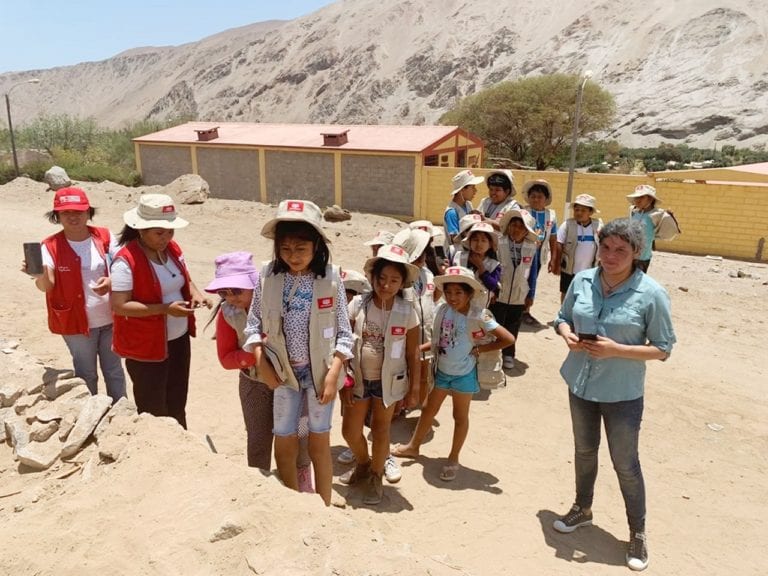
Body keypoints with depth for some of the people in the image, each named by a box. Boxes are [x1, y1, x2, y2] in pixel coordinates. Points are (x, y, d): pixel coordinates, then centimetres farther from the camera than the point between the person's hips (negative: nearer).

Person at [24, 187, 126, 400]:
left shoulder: (105, 237, -5)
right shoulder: (51, 246, -11)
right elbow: (47, 286, -20)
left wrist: (112, 282, -26)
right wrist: (40, 277, -44)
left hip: (110, 318, 2)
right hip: (77, 321, -2)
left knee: (114, 371, 18)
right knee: (86, 375, 15)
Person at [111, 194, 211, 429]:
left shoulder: (172, 248, 1)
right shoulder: (126, 260, -21)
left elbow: (185, 280, 15)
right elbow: (119, 306, -23)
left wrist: (195, 294, -8)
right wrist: (166, 309, -29)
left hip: (178, 339, 7)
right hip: (145, 346, -7)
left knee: (177, 405, 23)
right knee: (153, 411, 9)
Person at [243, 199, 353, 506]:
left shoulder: (331, 277, -13)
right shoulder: (268, 275, -8)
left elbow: (344, 332, -8)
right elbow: (253, 323, 0)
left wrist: (333, 372, -15)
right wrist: (262, 363, -8)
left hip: (320, 370, -2)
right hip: (283, 371, 2)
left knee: (319, 441, 9)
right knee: (284, 440, 11)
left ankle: (323, 508, 27)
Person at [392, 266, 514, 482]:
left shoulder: (478, 317, -23)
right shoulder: (442, 309, -11)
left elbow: (508, 339, -22)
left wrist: (479, 349, -18)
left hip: (463, 374, -4)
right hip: (441, 370, 4)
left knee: (460, 416, 14)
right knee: (429, 409, 19)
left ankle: (453, 459, 32)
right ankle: (413, 446, 39)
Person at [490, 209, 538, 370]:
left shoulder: (532, 248, -4)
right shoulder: (499, 244, -13)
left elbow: (532, 273, 6)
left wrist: (530, 295, 8)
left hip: (519, 298, 3)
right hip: (498, 295, -2)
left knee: (512, 329, 16)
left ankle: (509, 354, 33)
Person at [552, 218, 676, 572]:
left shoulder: (651, 293, -17)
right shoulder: (582, 281, -5)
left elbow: (663, 349, -12)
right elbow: (563, 317, 9)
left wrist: (615, 350, -25)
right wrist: (566, 334, -14)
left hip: (622, 394, -4)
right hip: (581, 383, 4)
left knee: (625, 463, 8)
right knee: (584, 450, 22)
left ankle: (638, 533, 30)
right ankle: (582, 509, 45)